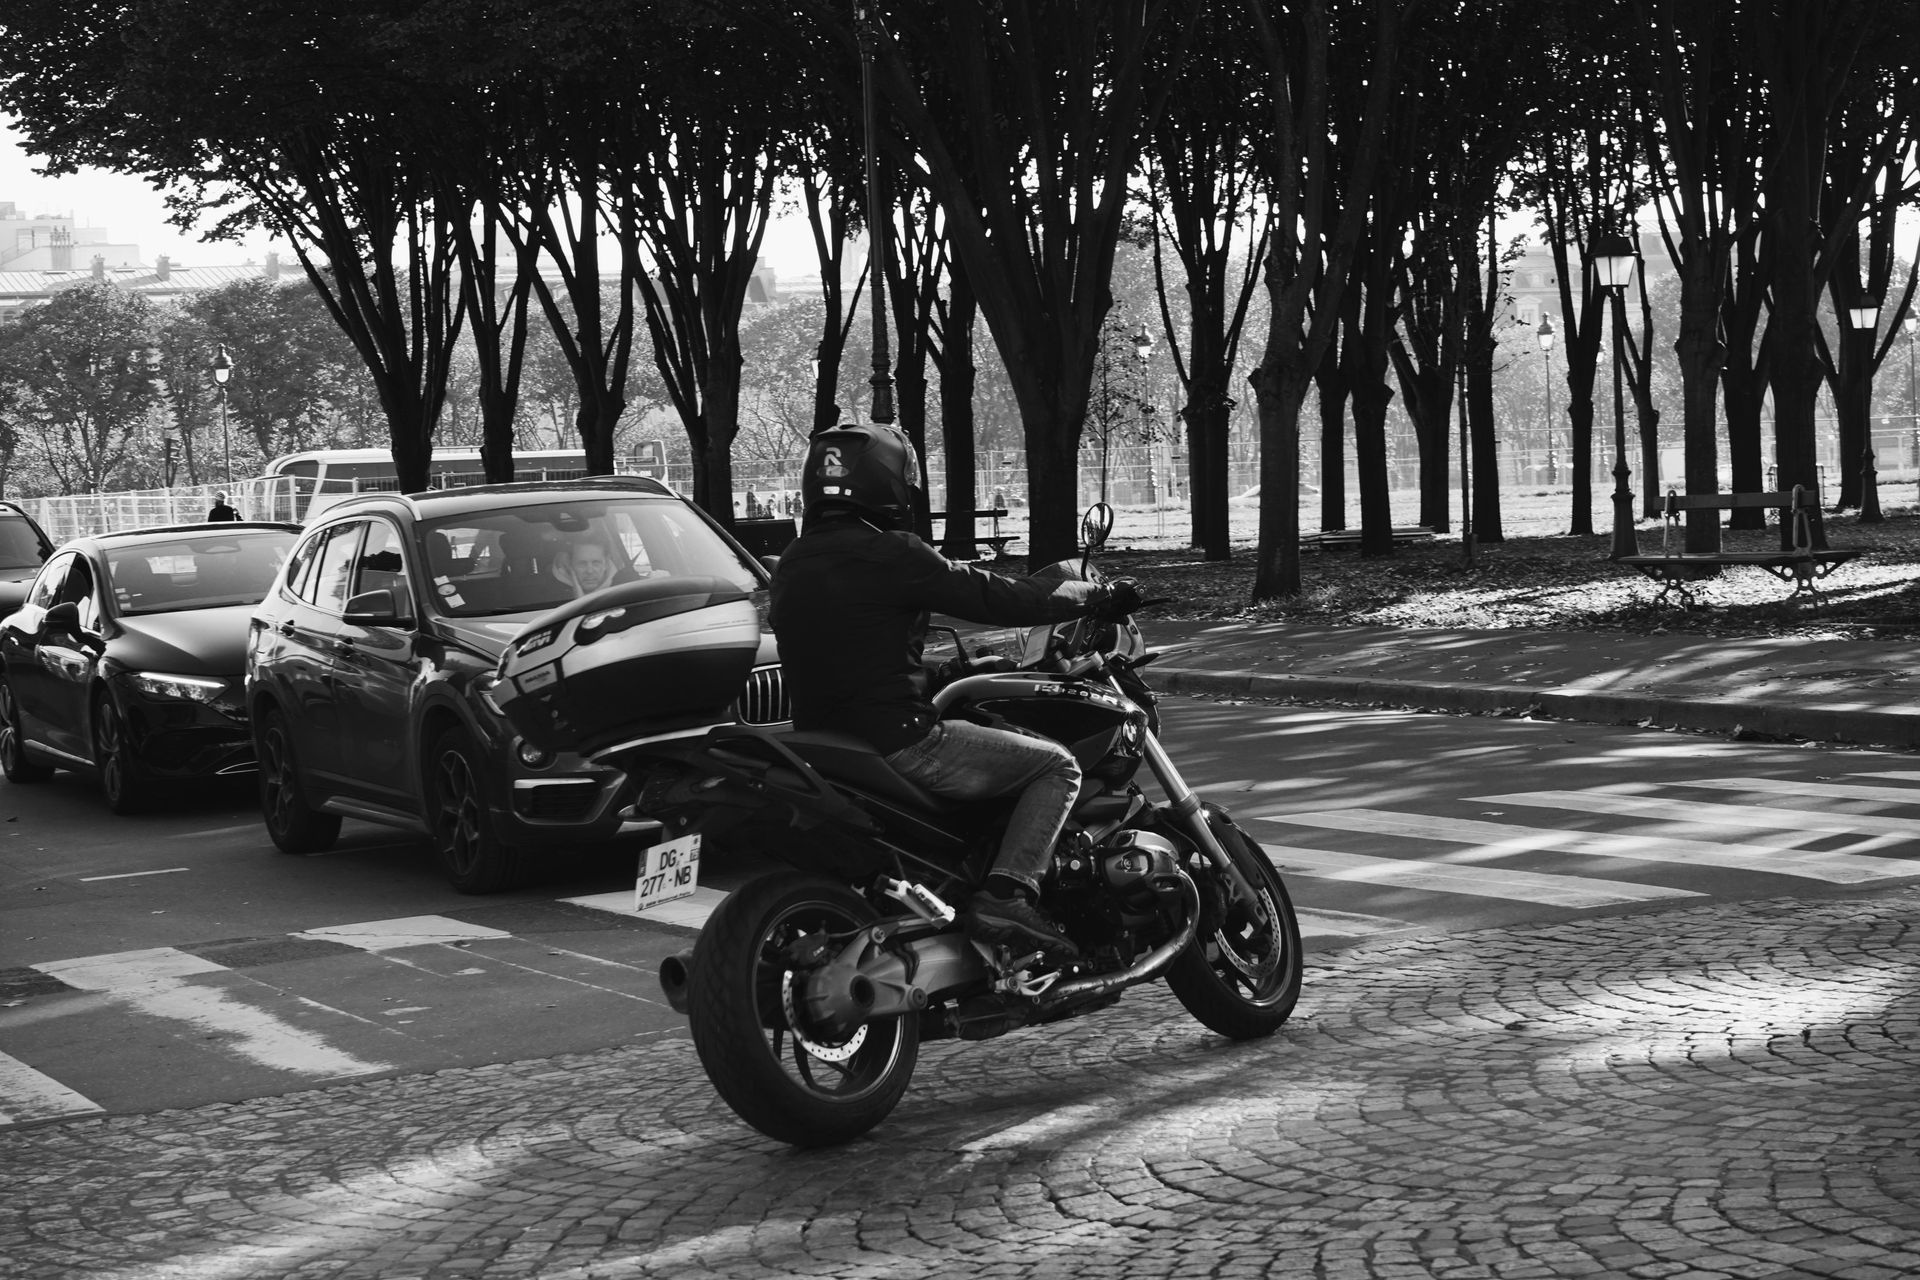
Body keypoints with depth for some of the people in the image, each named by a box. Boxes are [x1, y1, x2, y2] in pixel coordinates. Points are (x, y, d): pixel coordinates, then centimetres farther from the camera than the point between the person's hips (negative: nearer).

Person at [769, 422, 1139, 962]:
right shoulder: (890, 555, -14)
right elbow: (998, 598, -12)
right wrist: (1100, 594, 2)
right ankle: (1006, 894, -15)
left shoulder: (791, 563, 11)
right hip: (898, 744, -9)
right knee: (1056, 765, 1)